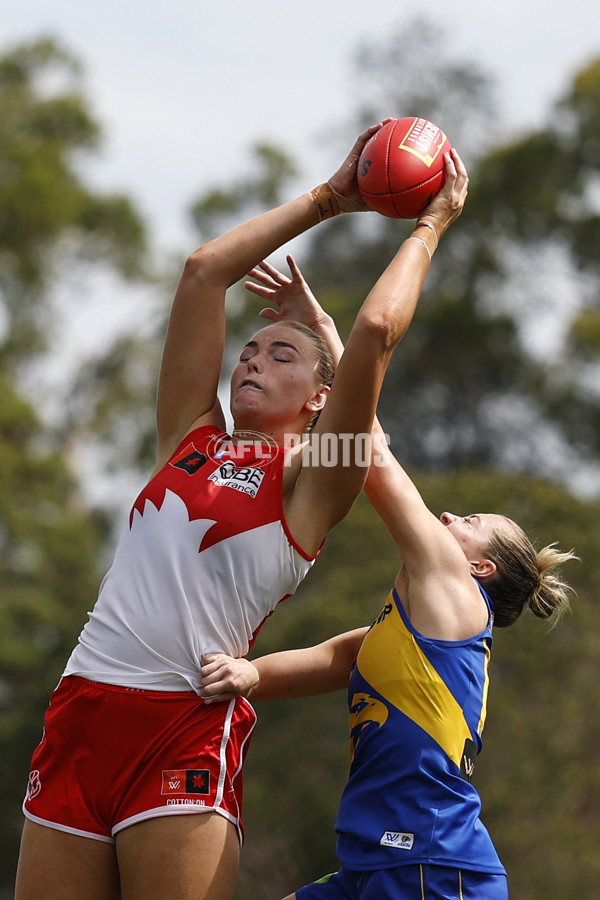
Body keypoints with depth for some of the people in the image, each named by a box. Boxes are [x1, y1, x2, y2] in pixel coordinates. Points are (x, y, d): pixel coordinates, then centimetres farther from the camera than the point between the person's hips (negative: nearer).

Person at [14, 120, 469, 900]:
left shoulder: (309, 481, 6)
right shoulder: (190, 440, 20)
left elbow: (375, 331, -4)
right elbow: (204, 273, 19)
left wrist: (431, 224, 9)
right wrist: (327, 201, 24)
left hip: (187, 733, -5)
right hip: (77, 717, 5)